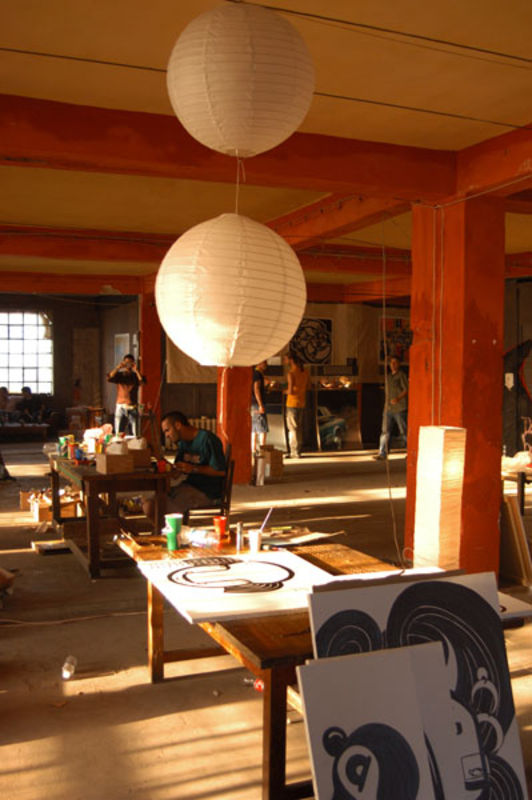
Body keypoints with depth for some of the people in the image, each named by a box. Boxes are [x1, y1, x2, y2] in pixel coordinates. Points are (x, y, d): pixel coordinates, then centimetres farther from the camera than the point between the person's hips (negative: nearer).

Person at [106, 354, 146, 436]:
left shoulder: (136, 376, 9)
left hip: (133, 408, 0)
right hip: (121, 407, 0)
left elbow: (142, 382, -11)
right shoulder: (119, 375, 8)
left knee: (135, 435, -4)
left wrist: (136, 370, -15)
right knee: (118, 434, -5)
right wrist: (118, 367, -16)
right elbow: (109, 378, -10)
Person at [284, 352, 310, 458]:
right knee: (298, 427, 14)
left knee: (292, 428, -3)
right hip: (302, 403, 8)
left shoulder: (291, 373, -16)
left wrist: (285, 391, 1)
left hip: (292, 403, -8)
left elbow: (290, 391, -21)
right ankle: (297, 451, 19)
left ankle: (295, 452, -4)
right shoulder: (304, 373, 8)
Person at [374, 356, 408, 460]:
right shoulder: (388, 376, 18)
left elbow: (406, 389, -11)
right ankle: (382, 454, -1)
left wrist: (398, 398, -25)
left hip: (399, 409, -6)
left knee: (404, 431, 1)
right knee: (385, 432, -1)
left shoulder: (401, 375, -3)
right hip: (388, 409, 6)